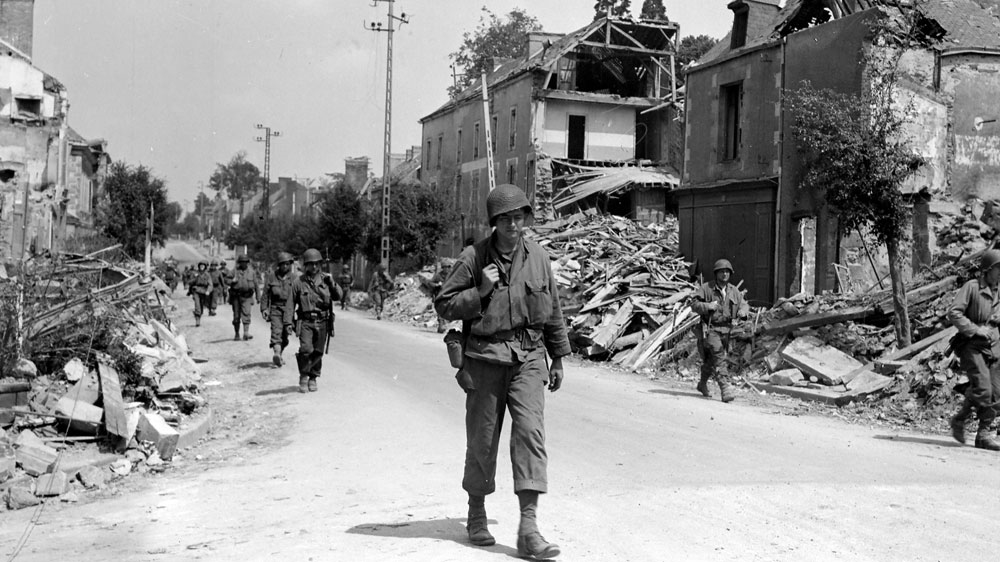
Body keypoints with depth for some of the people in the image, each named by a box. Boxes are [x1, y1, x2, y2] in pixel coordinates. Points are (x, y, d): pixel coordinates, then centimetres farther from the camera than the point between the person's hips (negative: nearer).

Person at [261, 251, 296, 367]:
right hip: (275, 308, -2)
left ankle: (279, 355, 21)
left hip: (289, 308, 2)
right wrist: (264, 309, 1)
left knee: (285, 335, 2)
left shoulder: (293, 278, 7)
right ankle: (277, 354, -33)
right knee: (276, 331, -19)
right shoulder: (271, 276, 4)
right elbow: (265, 294, 8)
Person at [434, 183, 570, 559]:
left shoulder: (537, 257, 6)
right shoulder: (473, 257, -3)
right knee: (482, 439, 6)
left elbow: (552, 311, 15)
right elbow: (443, 305, 0)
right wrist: (481, 290, -14)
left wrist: (558, 359, 18)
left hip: (528, 358, 2)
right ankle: (476, 513, 28)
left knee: (530, 432, -11)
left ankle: (528, 528, -11)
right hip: (485, 358, -1)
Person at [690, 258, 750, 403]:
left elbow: (744, 305, 11)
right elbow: (694, 304, -6)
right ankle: (725, 387, -26)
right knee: (719, 357, -21)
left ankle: (703, 384, 38)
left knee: (711, 360, 17)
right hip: (709, 328, -5)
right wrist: (707, 306, -24)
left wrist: (743, 311, -12)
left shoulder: (734, 291, 9)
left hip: (725, 330, 5)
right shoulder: (706, 288, -5)